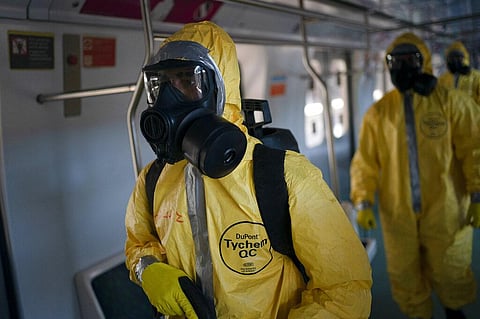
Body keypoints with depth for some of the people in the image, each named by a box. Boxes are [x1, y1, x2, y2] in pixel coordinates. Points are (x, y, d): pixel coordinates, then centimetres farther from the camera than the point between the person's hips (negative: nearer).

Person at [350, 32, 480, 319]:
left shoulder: (451, 102, -3)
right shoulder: (378, 112, 1)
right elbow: (365, 161, 0)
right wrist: (363, 202, -9)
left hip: (445, 210, -1)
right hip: (398, 211, 1)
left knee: (449, 273, 16)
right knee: (405, 276, 14)